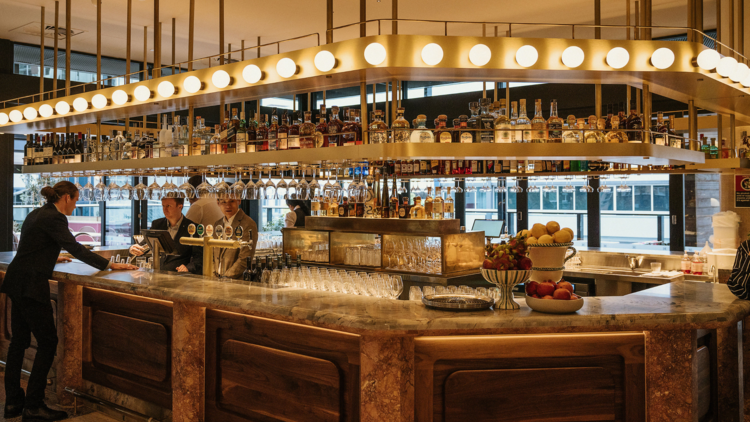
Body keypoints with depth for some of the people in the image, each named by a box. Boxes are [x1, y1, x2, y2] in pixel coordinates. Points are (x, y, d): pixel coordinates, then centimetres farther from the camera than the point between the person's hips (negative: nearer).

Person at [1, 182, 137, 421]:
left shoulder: (36, 214, 15)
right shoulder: (54, 218, -13)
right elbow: (76, 249, -19)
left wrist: (52, 258, 46)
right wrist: (110, 265, -17)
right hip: (31, 286, -10)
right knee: (47, 343, -2)